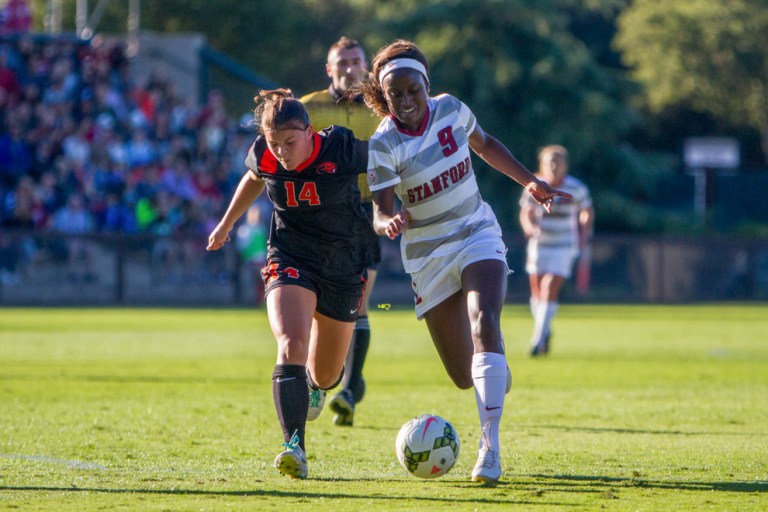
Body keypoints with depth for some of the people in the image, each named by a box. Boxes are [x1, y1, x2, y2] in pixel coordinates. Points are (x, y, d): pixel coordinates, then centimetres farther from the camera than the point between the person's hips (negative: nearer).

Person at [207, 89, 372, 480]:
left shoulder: (342, 150, -22)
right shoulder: (263, 157, -12)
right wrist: (226, 224, 24)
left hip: (344, 266, 0)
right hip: (290, 260, 0)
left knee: (325, 374, 13)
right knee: (291, 345, -28)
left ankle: (318, 383, 53)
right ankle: (294, 447, -31)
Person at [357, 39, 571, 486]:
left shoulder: (450, 110, -8)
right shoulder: (383, 145, -17)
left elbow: (484, 145, 14)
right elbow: (380, 213, -23)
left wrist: (530, 181, 10)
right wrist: (390, 223, -46)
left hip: (478, 234, 1)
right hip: (428, 253, -1)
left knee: (484, 321, -27)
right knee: (463, 374, 2)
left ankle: (491, 446, -30)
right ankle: (495, 371, 43)